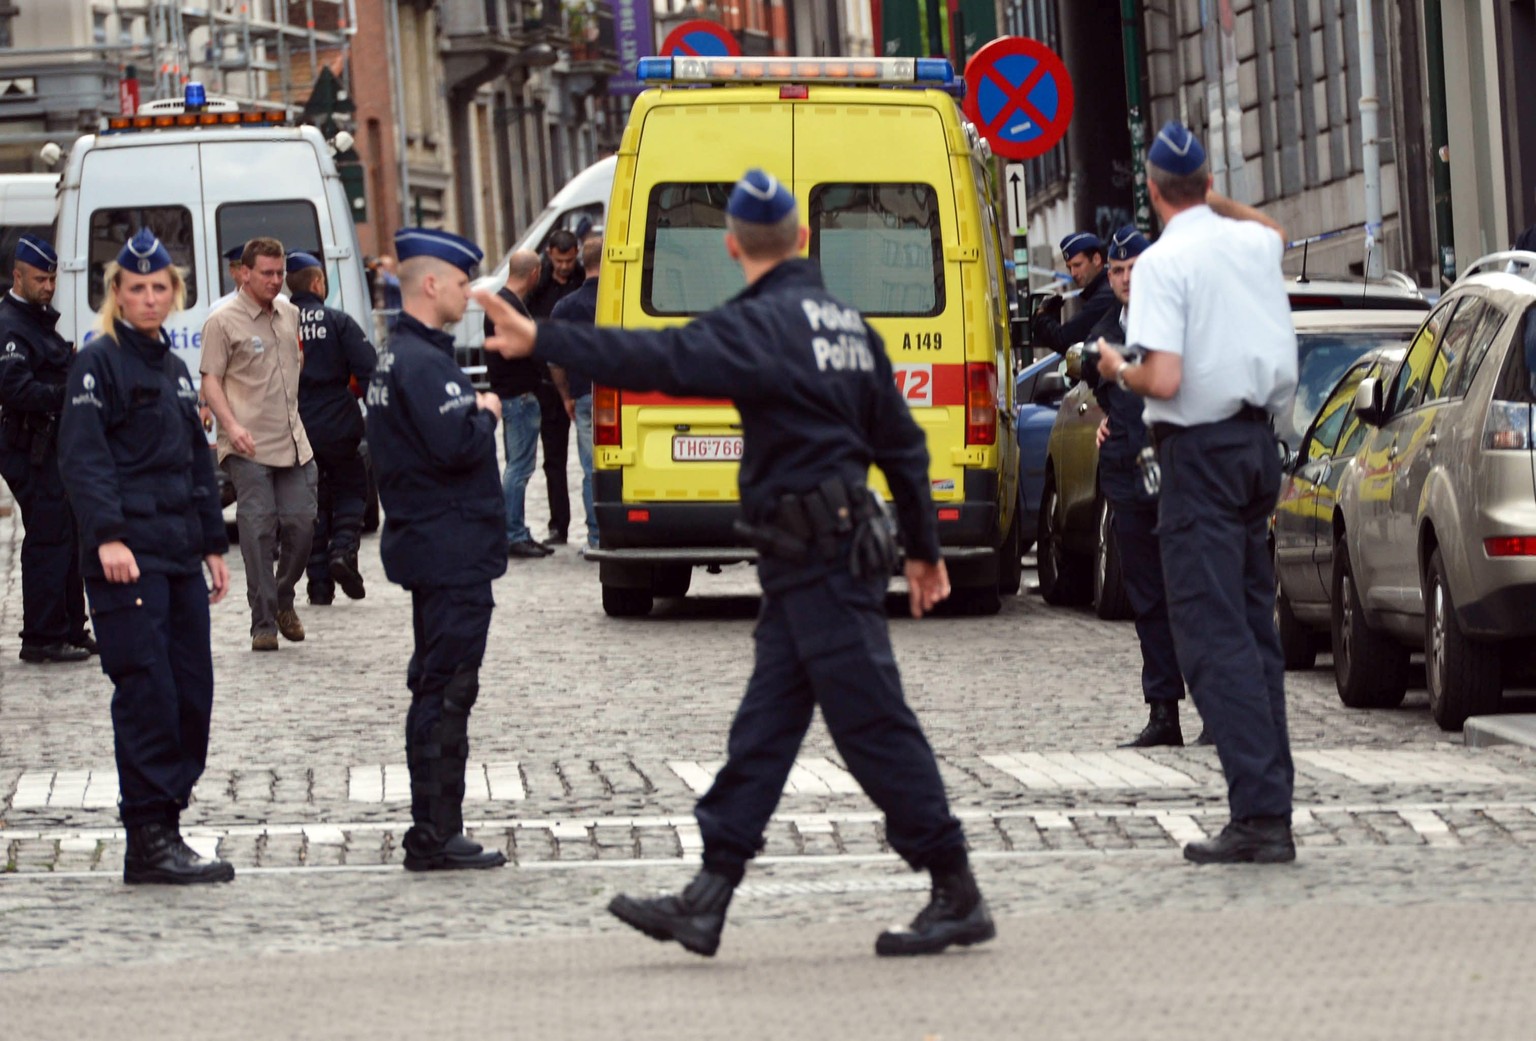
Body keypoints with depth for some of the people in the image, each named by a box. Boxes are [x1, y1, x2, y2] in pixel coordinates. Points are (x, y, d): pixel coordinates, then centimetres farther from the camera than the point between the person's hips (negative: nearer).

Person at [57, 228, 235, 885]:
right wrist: (107, 536, -25)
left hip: (179, 552, 8)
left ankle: (163, 827, 10)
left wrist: (213, 545, 22)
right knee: (146, 690, -10)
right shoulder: (100, 362, -4)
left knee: (192, 692, 4)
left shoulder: (174, 368, 19)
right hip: (127, 552, -8)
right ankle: (150, 840, -9)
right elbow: (82, 457, -14)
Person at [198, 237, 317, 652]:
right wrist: (232, 426, -21)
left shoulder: (290, 315, 16)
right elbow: (211, 381, -7)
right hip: (249, 448, -6)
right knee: (258, 531, -8)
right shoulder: (223, 322, -3)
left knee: (301, 524, 1)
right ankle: (263, 623, -5)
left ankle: (283, 601, 25)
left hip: (292, 444, 6)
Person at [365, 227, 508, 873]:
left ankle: (433, 831, 20)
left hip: (425, 546, 11)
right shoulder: (425, 364, -18)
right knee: (447, 692, -8)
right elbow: (456, 446, -28)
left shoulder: (397, 357, 15)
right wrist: (487, 414, -10)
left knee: (435, 689, 15)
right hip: (452, 548, -11)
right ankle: (436, 837, -7)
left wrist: (475, 412, 8)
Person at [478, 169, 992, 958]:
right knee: (763, 729, 9)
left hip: (817, 560, -9)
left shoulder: (762, 324, -13)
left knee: (875, 727, -4)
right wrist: (923, 550, 25)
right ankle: (707, 901, 10)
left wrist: (542, 343, -25)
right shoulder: (846, 322, 14)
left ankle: (958, 897, 0)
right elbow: (902, 445, 18)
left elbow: (659, 360, -25)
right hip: (827, 555, 9)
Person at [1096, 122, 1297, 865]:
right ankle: (1271, 810, 13)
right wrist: (1216, 198, 36)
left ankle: (1259, 814, -17)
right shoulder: (1255, 245, 8)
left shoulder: (1164, 261, -13)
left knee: (1214, 636, -9)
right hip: (1260, 439, 7)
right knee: (1255, 628, 13)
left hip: (1201, 450, -7)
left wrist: (1117, 370, -1)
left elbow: (1164, 379, -20)